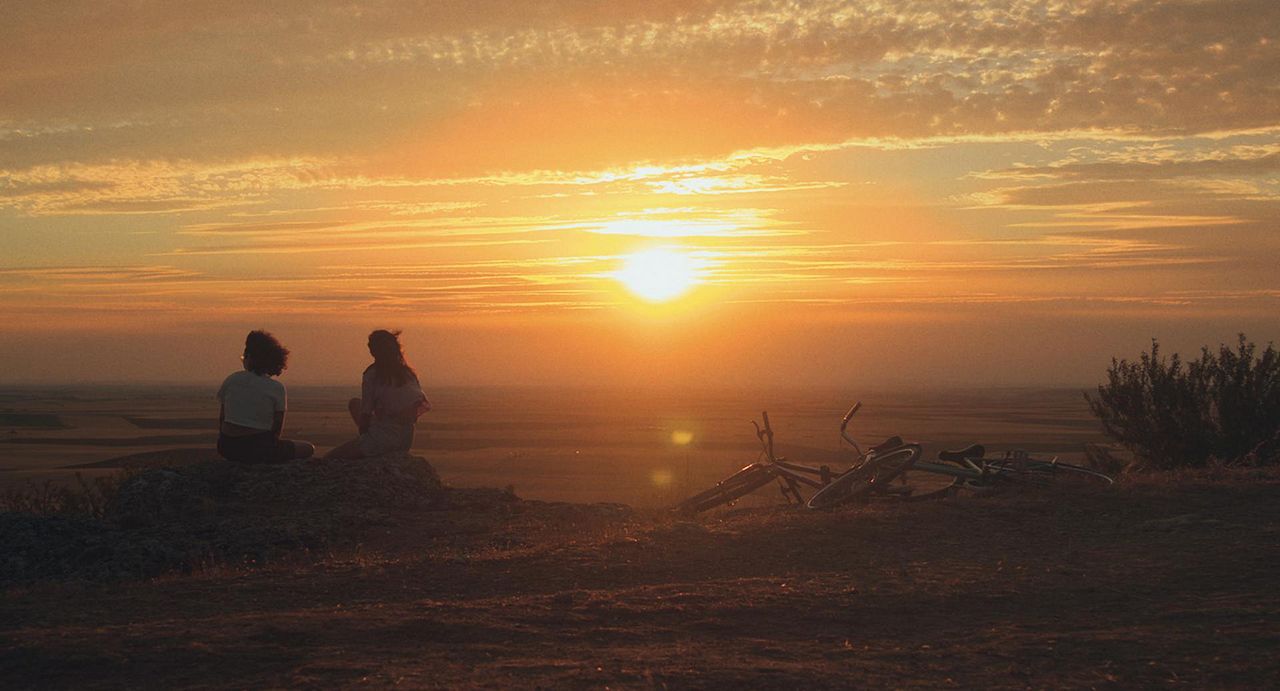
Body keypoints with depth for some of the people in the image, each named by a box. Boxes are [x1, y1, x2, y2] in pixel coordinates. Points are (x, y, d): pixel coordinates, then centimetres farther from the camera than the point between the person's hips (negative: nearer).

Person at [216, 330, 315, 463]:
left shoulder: (230, 380, 1)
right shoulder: (276, 388, -8)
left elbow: (222, 417, 6)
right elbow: (278, 426, -3)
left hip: (227, 448, 6)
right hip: (258, 449, -6)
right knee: (308, 448, 13)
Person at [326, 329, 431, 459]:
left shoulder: (372, 375, -11)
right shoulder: (409, 374, 5)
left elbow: (366, 413, -7)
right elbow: (424, 405, 3)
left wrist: (363, 431, 11)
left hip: (381, 441, -6)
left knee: (329, 460, 8)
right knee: (354, 403, 26)